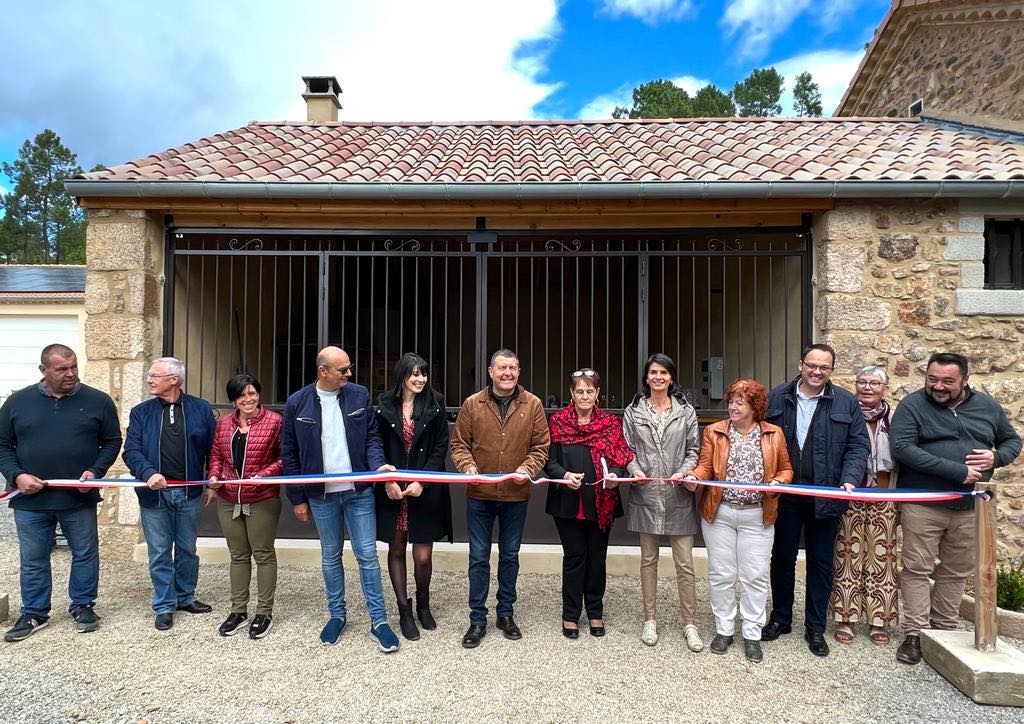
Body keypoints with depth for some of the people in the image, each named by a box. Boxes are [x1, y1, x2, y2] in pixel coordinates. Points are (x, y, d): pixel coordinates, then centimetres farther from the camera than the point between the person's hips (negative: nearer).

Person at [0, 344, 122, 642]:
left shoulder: (98, 401, -1)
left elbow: (112, 442, 5)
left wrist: (95, 471, -10)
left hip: (80, 498, -1)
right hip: (30, 499, 1)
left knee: (85, 554, 9)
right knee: (32, 559, 11)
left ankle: (82, 606, 27)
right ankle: (34, 613, 28)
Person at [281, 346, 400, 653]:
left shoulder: (360, 395, -3)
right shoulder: (297, 403, -4)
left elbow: (372, 436, 3)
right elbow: (290, 454, 2)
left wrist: (377, 465, -17)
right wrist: (297, 498, 2)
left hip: (359, 491, 0)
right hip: (321, 495, 1)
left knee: (367, 555, 2)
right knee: (330, 557, 14)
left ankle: (378, 620, 13)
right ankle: (337, 615, 31)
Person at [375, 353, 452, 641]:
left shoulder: (435, 404, -1)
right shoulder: (385, 404, 1)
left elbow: (440, 447, -2)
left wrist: (422, 482, -12)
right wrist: (388, 481, -9)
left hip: (426, 490, -1)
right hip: (392, 489, 1)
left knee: (423, 555, 2)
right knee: (396, 550, 9)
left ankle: (423, 604, 27)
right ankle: (404, 611, 24)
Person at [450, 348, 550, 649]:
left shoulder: (532, 405, -2)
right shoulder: (472, 404, -3)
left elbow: (541, 446, 1)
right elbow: (458, 443, 1)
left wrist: (528, 468, -16)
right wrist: (467, 466, -16)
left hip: (516, 495, 1)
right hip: (479, 494, -1)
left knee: (510, 556, 15)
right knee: (478, 557, 7)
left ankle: (505, 613, 32)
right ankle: (477, 619, 20)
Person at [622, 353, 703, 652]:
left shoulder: (686, 411, 5)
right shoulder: (633, 412, 6)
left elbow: (693, 450, 5)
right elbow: (627, 450, 7)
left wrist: (683, 472, -12)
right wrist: (634, 468, -12)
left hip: (678, 496, 0)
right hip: (646, 495, 1)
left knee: (685, 563, 2)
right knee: (648, 560, 11)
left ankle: (690, 623, 16)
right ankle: (650, 619, 24)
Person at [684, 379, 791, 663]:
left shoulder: (774, 434, 3)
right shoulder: (714, 432, 3)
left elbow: (786, 470, 9)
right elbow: (705, 466, 3)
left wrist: (777, 482, -12)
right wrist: (694, 476, -18)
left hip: (757, 516, 0)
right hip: (719, 513, 1)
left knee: (755, 576, 4)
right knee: (721, 574, 7)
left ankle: (752, 635, 18)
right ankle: (724, 629, 23)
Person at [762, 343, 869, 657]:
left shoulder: (846, 402, 1)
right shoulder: (777, 397, 2)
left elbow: (858, 445, 1)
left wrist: (849, 480, -14)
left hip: (825, 497, 0)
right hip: (783, 493, 1)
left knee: (821, 562, 10)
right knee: (782, 557, 12)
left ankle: (815, 628, 24)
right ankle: (780, 619, 28)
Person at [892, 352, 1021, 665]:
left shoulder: (987, 406, 8)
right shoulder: (912, 405, -7)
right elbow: (902, 448, -20)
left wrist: (995, 457, -5)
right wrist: (958, 471, -21)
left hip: (970, 507, 5)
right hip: (923, 505, -4)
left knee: (957, 570, 14)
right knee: (917, 569, 0)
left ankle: (944, 628, 29)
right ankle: (915, 633, 10)